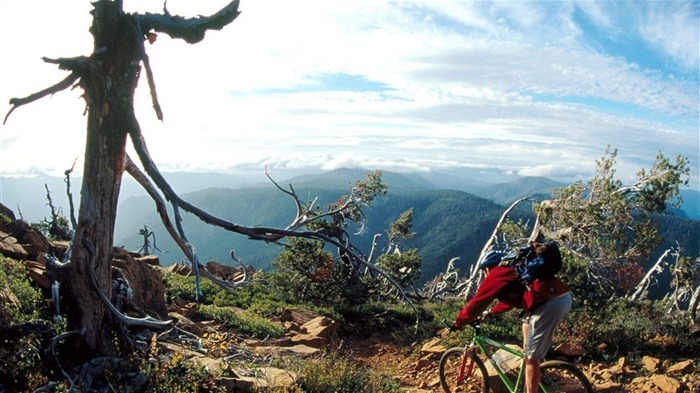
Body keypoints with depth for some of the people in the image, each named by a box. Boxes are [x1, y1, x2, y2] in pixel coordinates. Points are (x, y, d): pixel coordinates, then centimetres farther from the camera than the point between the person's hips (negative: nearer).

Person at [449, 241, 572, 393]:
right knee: (527, 325, 32)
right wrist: (491, 313, 51)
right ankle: (535, 373, 38)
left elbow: (477, 302, 5)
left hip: (550, 303, -10)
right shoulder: (514, 270, 30)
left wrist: (458, 322, 16)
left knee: (531, 358, 3)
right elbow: (511, 298, 42)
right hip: (564, 296, 10)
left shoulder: (497, 274, 5)